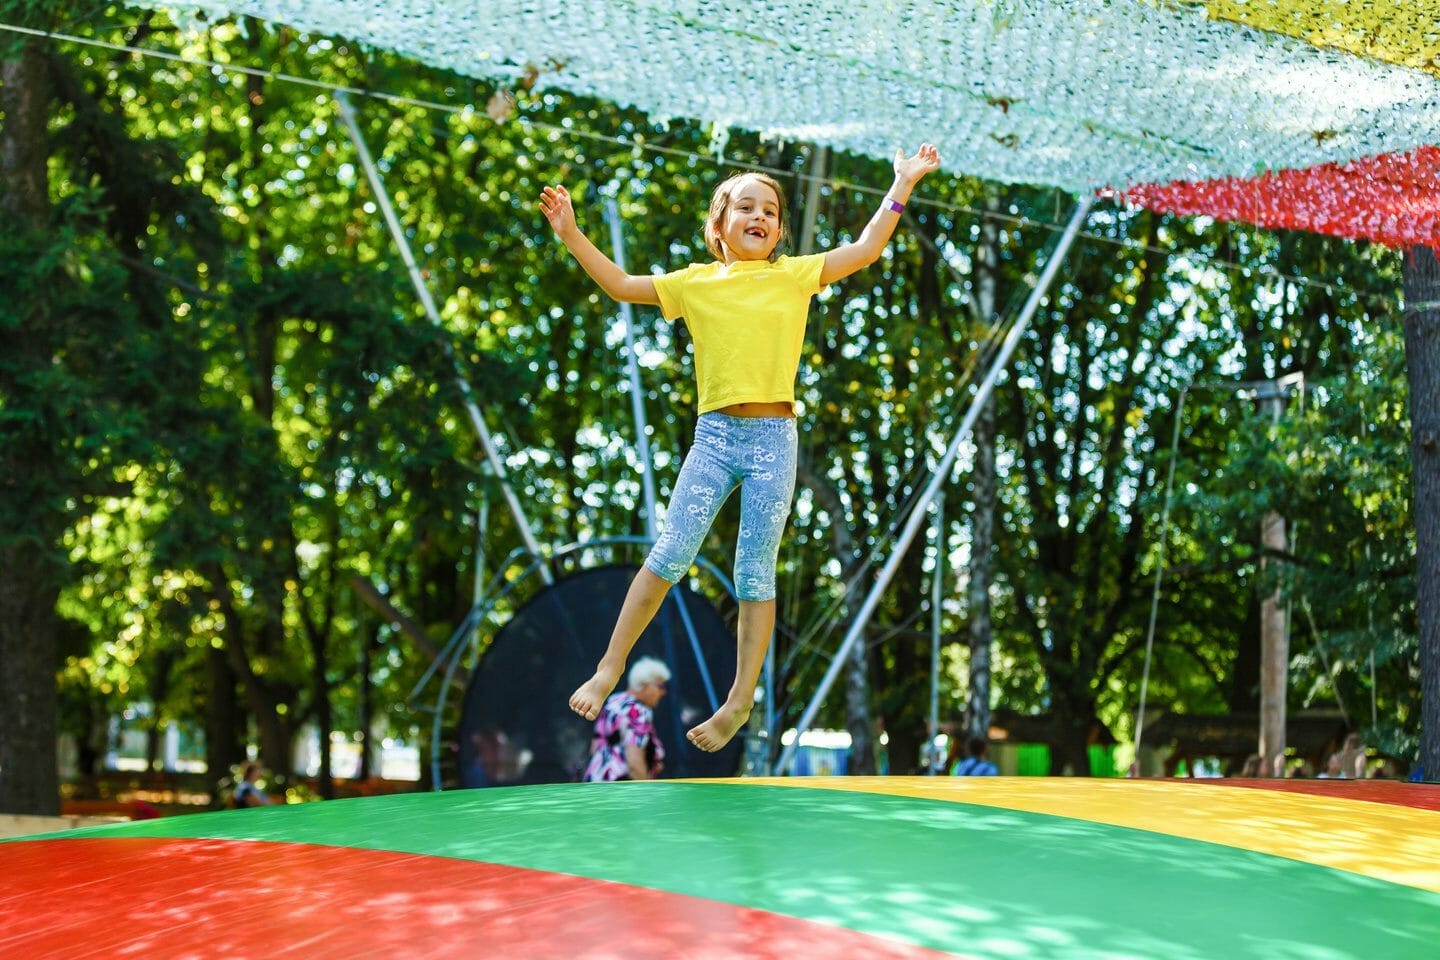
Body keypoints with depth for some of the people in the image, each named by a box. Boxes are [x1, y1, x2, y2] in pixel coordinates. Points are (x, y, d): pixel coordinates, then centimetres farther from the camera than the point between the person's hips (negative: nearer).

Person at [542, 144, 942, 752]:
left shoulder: (796, 276, 8)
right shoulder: (696, 282, 9)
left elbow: (865, 250, 5)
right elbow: (621, 285, 11)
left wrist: (903, 185, 2)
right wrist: (571, 234, 3)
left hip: (773, 437, 0)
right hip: (714, 434, 0)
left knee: (756, 574, 2)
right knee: (670, 554, -7)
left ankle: (741, 701, 9)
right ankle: (610, 668, 6)